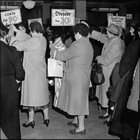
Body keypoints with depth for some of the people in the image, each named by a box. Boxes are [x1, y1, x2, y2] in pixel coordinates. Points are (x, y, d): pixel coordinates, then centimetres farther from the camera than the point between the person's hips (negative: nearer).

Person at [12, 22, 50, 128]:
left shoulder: (33, 41, -21)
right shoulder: (43, 39, 3)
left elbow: (17, 46, -20)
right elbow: (27, 41, 14)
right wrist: (16, 31, 18)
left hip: (32, 73, -8)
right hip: (42, 72, 8)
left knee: (31, 95, 3)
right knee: (42, 95, 15)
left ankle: (31, 120, 14)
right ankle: (46, 117, 22)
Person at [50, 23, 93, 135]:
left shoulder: (78, 44, -20)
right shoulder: (88, 44, 10)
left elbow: (64, 56, -14)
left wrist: (53, 51, 2)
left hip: (77, 78, -9)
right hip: (83, 76, 9)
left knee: (78, 100, -2)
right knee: (79, 99, 20)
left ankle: (81, 127, 5)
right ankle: (76, 120, 34)